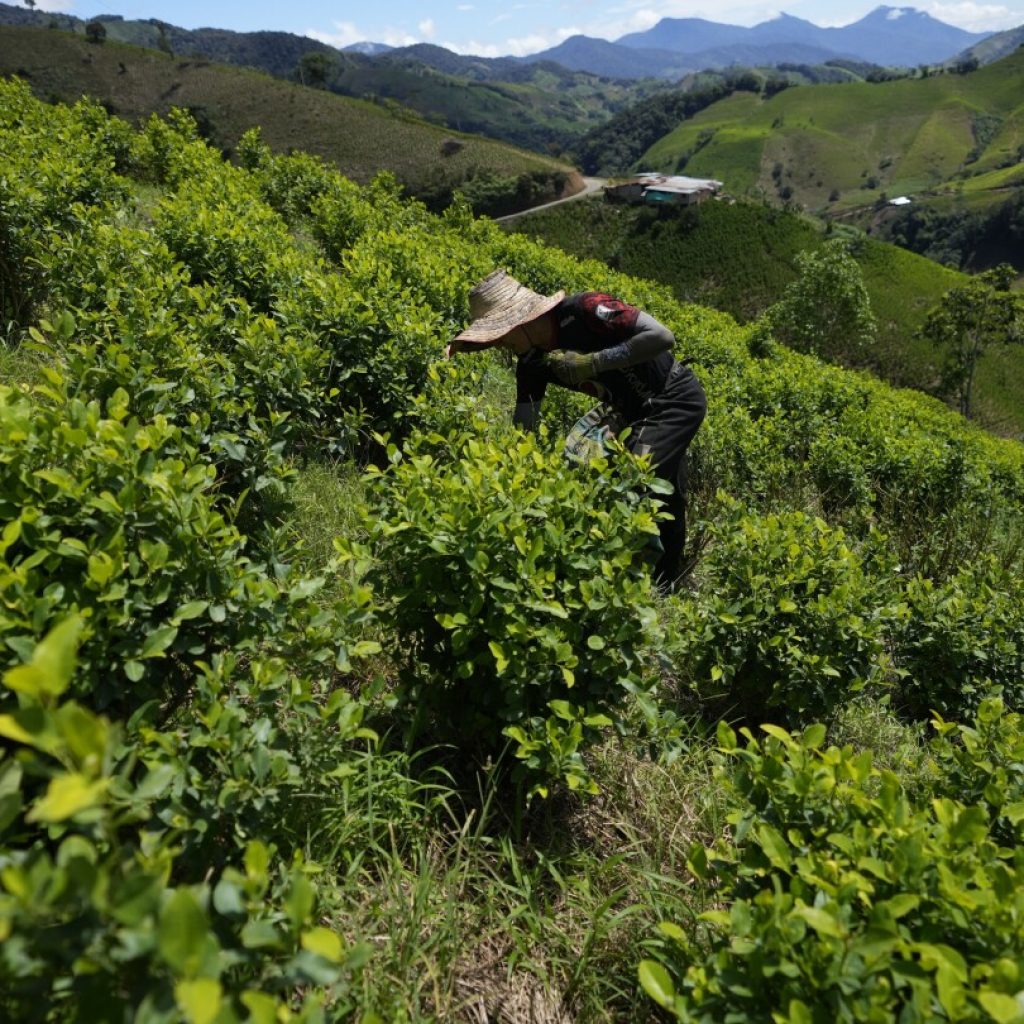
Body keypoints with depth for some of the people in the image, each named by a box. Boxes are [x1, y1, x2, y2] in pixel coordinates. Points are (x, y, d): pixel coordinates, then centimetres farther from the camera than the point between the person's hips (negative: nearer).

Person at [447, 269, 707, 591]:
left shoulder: (584, 310, -27)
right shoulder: (532, 363, -6)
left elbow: (663, 337, -31)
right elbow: (523, 429, -4)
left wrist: (593, 362, -33)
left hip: (677, 398, -8)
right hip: (643, 412, 8)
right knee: (665, 499, 19)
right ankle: (665, 582, 35)